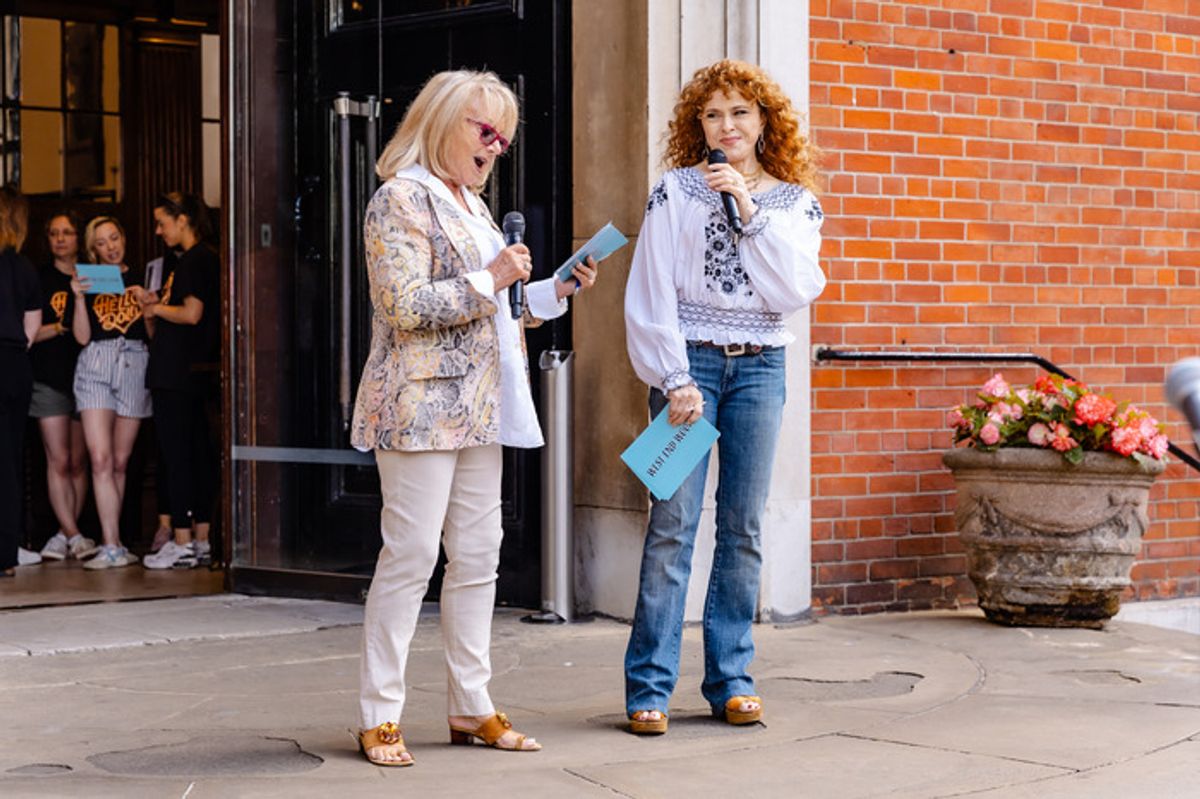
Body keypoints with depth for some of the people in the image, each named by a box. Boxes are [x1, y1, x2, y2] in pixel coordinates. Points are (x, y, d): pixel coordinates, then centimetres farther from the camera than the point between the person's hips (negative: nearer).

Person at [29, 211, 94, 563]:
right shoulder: (39, 279, 4)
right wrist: (57, 327, -14)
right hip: (49, 378, -3)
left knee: (78, 462, 4)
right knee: (58, 460, -8)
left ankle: (64, 533, 10)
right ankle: (74, 535, -9)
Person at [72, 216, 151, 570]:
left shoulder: (140, 279, 12)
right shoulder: (88, 281, 12)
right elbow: (82, 336, 4)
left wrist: (145, 302, -8)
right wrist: (79, 298, -8)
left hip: (134, 365, 1)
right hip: (96, 364, 0)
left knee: (120, 462, 4)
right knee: (101, 459, -12)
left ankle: (112, 541, 13)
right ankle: (112, 547, -15)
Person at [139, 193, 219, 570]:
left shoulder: (196, 259, -10)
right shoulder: (200, 259, 19)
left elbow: (192, 313, -20)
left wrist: (157, 308, -5)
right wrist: (153, 313, 8)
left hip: (179, 372, -10)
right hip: (188, 372, 10)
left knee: (177, 455, -7)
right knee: (198, 454, 9)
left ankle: (183, 543, -7)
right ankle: (201, 541, 12)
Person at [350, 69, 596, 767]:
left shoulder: (472, 205, 19)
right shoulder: (402, 199, -7)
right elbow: (406, 306, -17)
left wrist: (556, 292, 13)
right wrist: (489, 280, -16)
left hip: (479, 407, 9)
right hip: (422, 402, -9)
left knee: (478, 554, 8)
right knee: (412, 553, -9)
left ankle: (471, 705, 14)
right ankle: (380, 715, -3)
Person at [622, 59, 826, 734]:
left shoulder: (795, 203, 10)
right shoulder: (677, 192, 3)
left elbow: (796, 289, -5)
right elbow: (652, 295, -2)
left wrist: (750, 211, -10)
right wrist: (675, 379, -10)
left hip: (760, 367, 3)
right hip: (690, 360, -3)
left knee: (745, 526, 4)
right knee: (673, 522, -8)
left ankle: (732, 679, 11)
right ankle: (650, 687, -4)